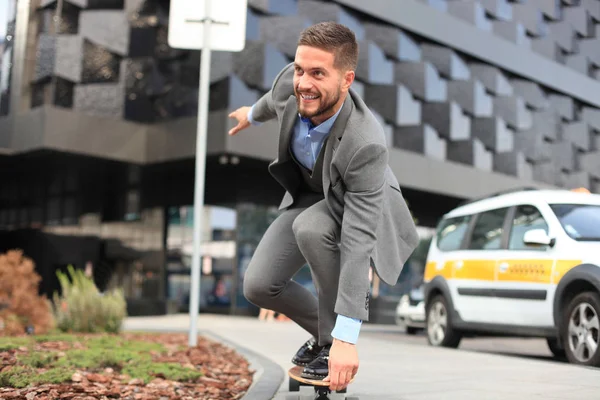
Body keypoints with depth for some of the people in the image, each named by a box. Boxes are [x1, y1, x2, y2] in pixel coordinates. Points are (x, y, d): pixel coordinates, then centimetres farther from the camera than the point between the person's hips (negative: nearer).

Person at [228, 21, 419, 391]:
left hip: (358, 207, -5)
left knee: (311, 227, -38)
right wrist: (253, 114, 25)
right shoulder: (292, 84, -27)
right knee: (259, 285, -6)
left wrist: (346, 339, -44)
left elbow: (358, 239, -43)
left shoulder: (365, 144, -42)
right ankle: (323, 330, 21)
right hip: (309, 193, 6)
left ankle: (334, 339, -16)